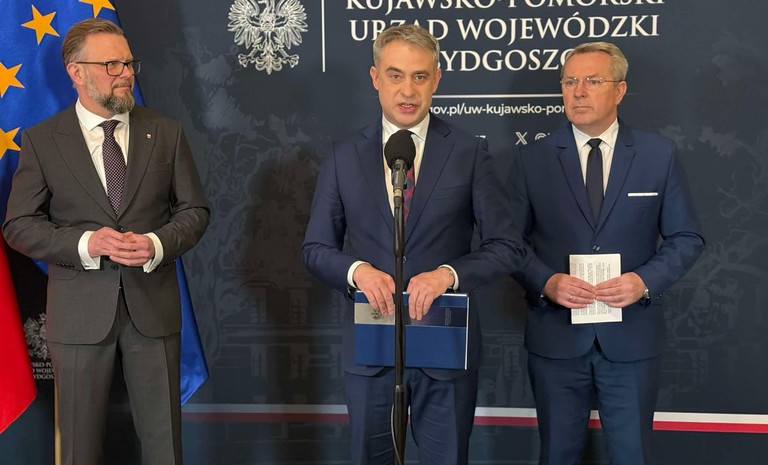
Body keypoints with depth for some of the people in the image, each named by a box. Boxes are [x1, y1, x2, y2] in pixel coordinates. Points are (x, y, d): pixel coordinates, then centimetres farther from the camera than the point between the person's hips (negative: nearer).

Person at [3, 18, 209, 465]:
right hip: (80, 308, -1)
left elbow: (194, 210, 6)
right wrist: (86, 243, -17)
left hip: (153, 304, 1)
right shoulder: (41, 141, 0)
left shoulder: (166, 133, 5)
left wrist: (157, 243, -14)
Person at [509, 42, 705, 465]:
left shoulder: (659, 155, 1)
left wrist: (645, 281, -14)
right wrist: (547, 282, -16)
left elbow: (686, 238, 3)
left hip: (632, 338, 0)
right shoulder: (532, 159, 1)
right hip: (556, 336, 0)